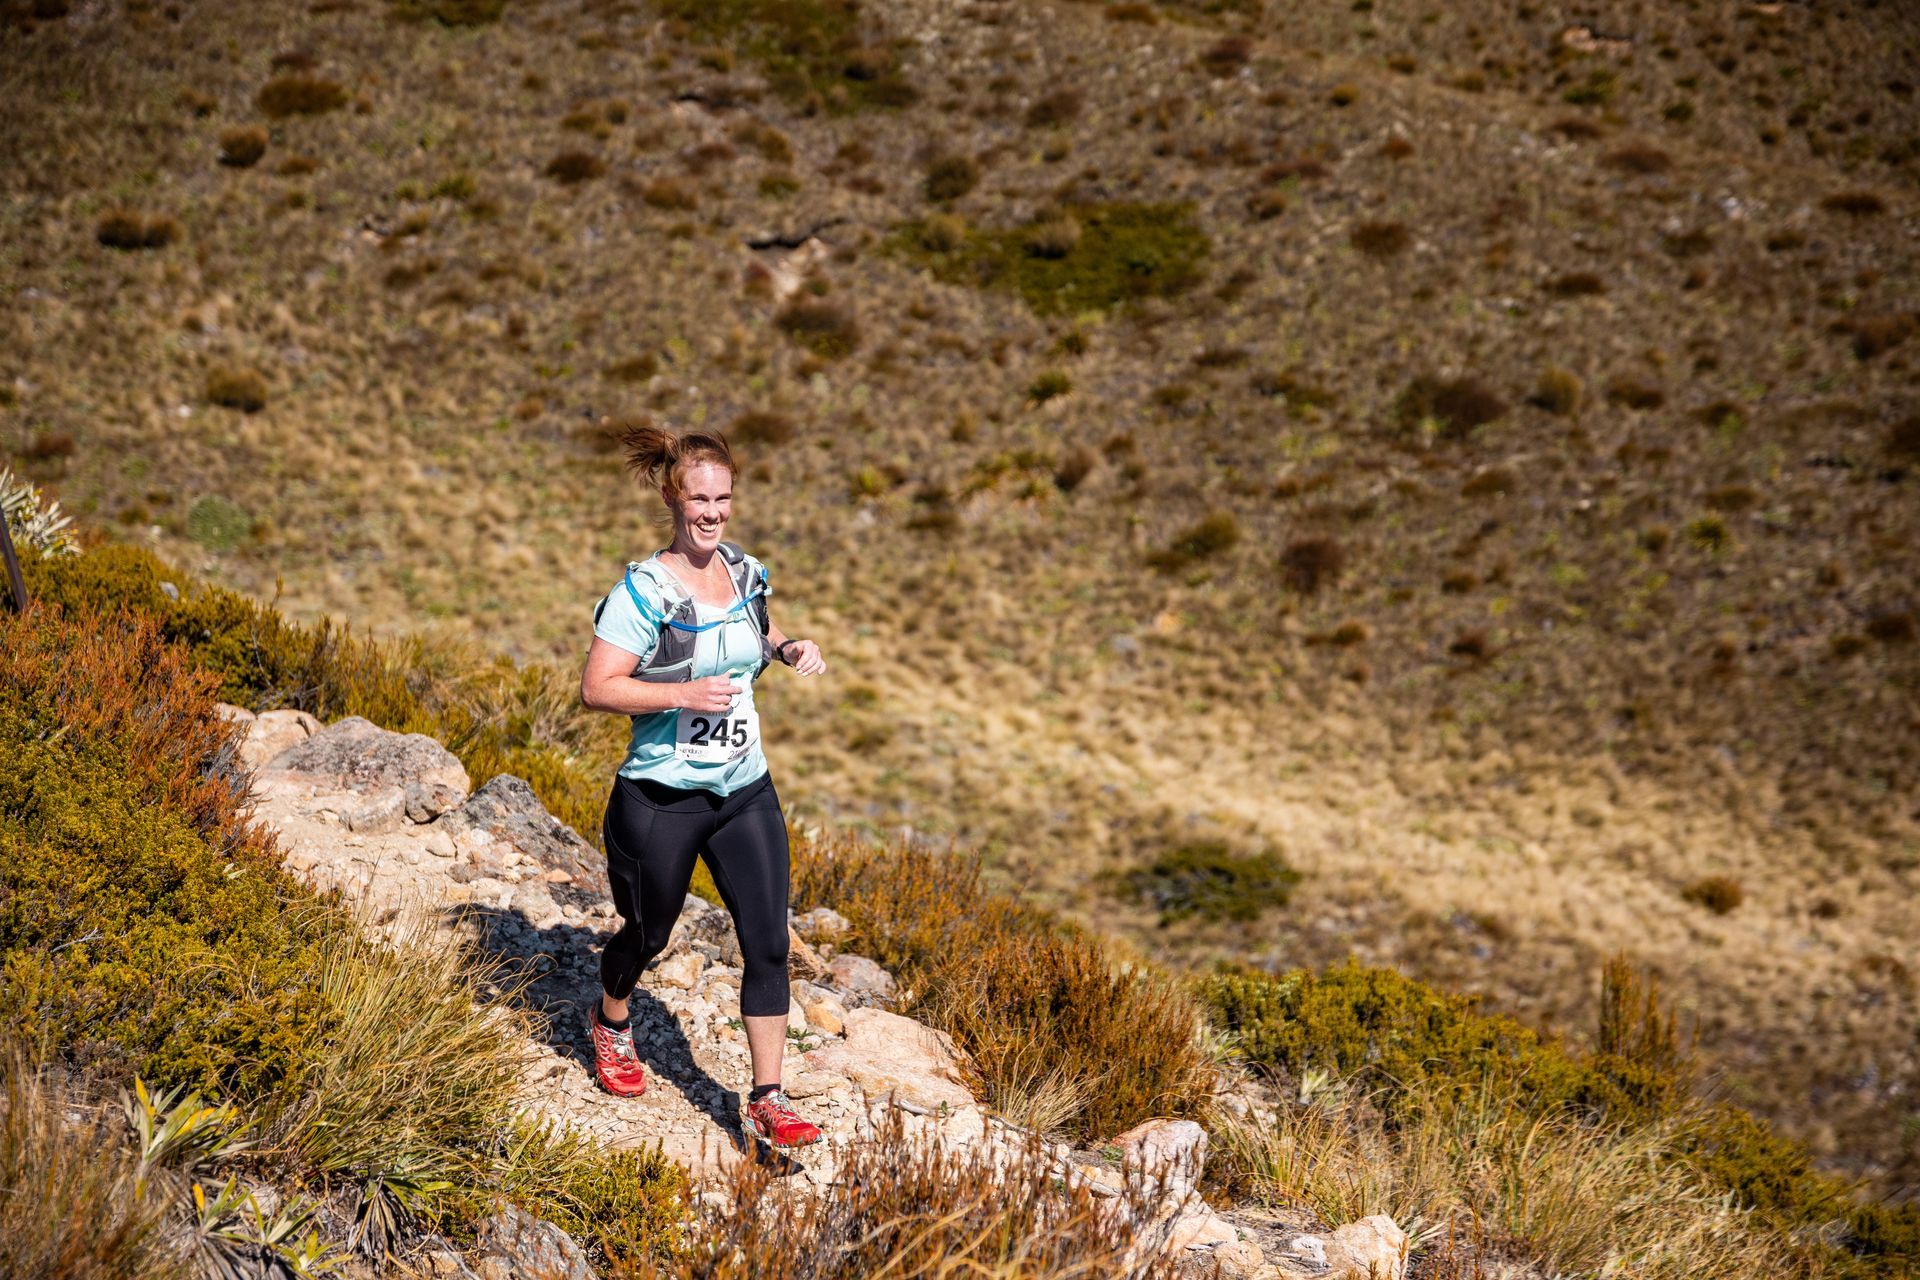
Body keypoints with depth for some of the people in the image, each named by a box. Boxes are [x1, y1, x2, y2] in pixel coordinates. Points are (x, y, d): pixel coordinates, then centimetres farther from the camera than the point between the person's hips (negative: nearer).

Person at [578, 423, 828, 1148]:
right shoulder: (644, 590, -16)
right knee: (648, 935, 16)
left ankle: (768, 1098, 7)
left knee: (768, 942, -2)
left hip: (745, 791, 5)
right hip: (662, 800, -4)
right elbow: (596, 688, -17)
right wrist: (683, 693, -27)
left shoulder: (746, 573, 2)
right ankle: (610, 1022, 49)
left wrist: (787, 650, 2)